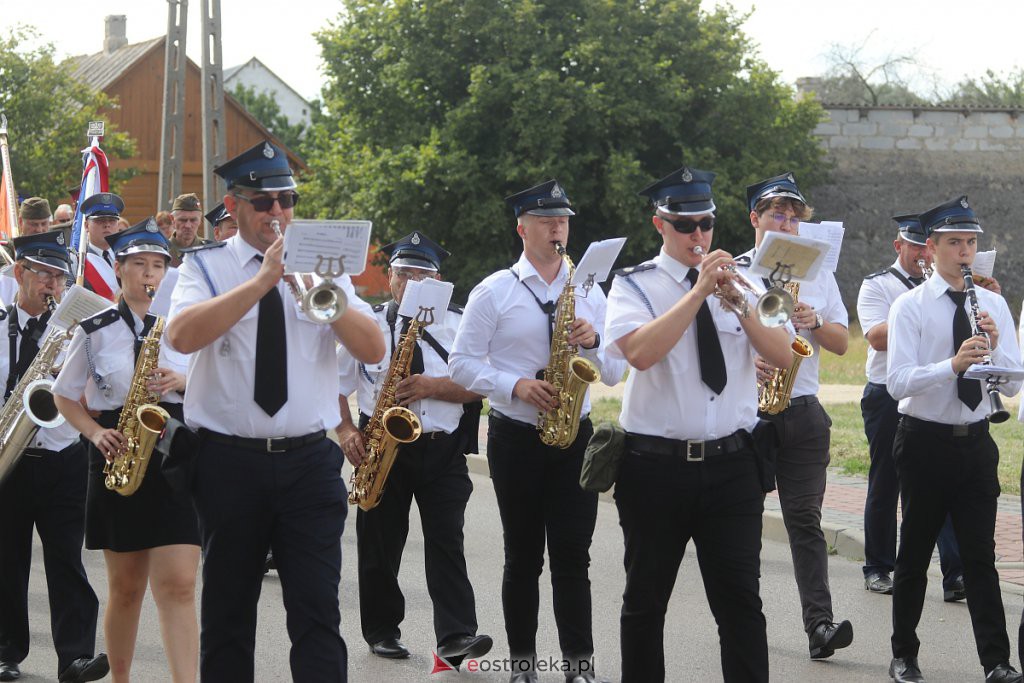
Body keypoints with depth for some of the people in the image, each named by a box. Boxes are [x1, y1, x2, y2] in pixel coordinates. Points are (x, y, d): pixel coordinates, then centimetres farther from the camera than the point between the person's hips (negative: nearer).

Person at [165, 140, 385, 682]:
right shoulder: (205, 267, 3)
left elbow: (373, 350, -1)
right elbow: (182, 335, -18)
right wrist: (263, 281, -21)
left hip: (310, 461, 1)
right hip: (230, 462, -1)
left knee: (318, 610, -5)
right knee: (228, 611, 9)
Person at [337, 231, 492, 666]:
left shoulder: (457, 324, 7)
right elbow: (335, 383, 9)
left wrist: (432, 387, -15)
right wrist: (346, 431, -4)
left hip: (443, 449, -1)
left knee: (446, 540, -9)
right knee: (379, 543, 5)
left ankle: (456, 636, -15)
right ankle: (382, 630, 19)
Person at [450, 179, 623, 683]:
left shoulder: (589, 291, 10)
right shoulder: (493, 292, 1)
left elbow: (615, 373, 10)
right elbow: (462, 364, -3)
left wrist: (592, 342, -11)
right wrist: (516, 386, -16)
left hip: (574, 438, 2)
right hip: (515, 438, -2)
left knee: (573, 556, -3)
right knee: (523, 556, 6)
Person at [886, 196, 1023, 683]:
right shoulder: (910, 306, -5)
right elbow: (898, 382, -17)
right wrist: (953, 364, -30)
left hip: (975, 442, 3)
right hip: (925, 441, -3)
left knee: (980, 555, 1)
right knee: (915, 551, 8)